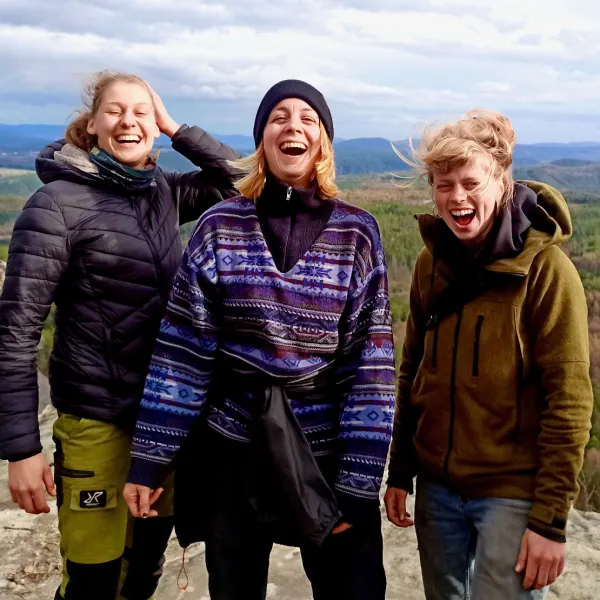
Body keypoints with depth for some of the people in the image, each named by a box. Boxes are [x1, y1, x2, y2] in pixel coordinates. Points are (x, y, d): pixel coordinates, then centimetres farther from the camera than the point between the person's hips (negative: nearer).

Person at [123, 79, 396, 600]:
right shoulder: (219, 226, -3)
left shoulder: (357, 233, -3)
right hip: (232, 449, 1)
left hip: (327, 452, 0)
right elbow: (181, 350, -3)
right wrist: (150, 459, -5)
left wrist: (358, 480, -9)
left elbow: (371, 361, -6)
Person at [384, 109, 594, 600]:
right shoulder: (432, 262, 2)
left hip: (513, 494, -5)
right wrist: (400, 472, 9)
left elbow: (569, 403, -14)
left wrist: (551, 519, -14)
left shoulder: (544, 268, -14)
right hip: (437, 486, 5)